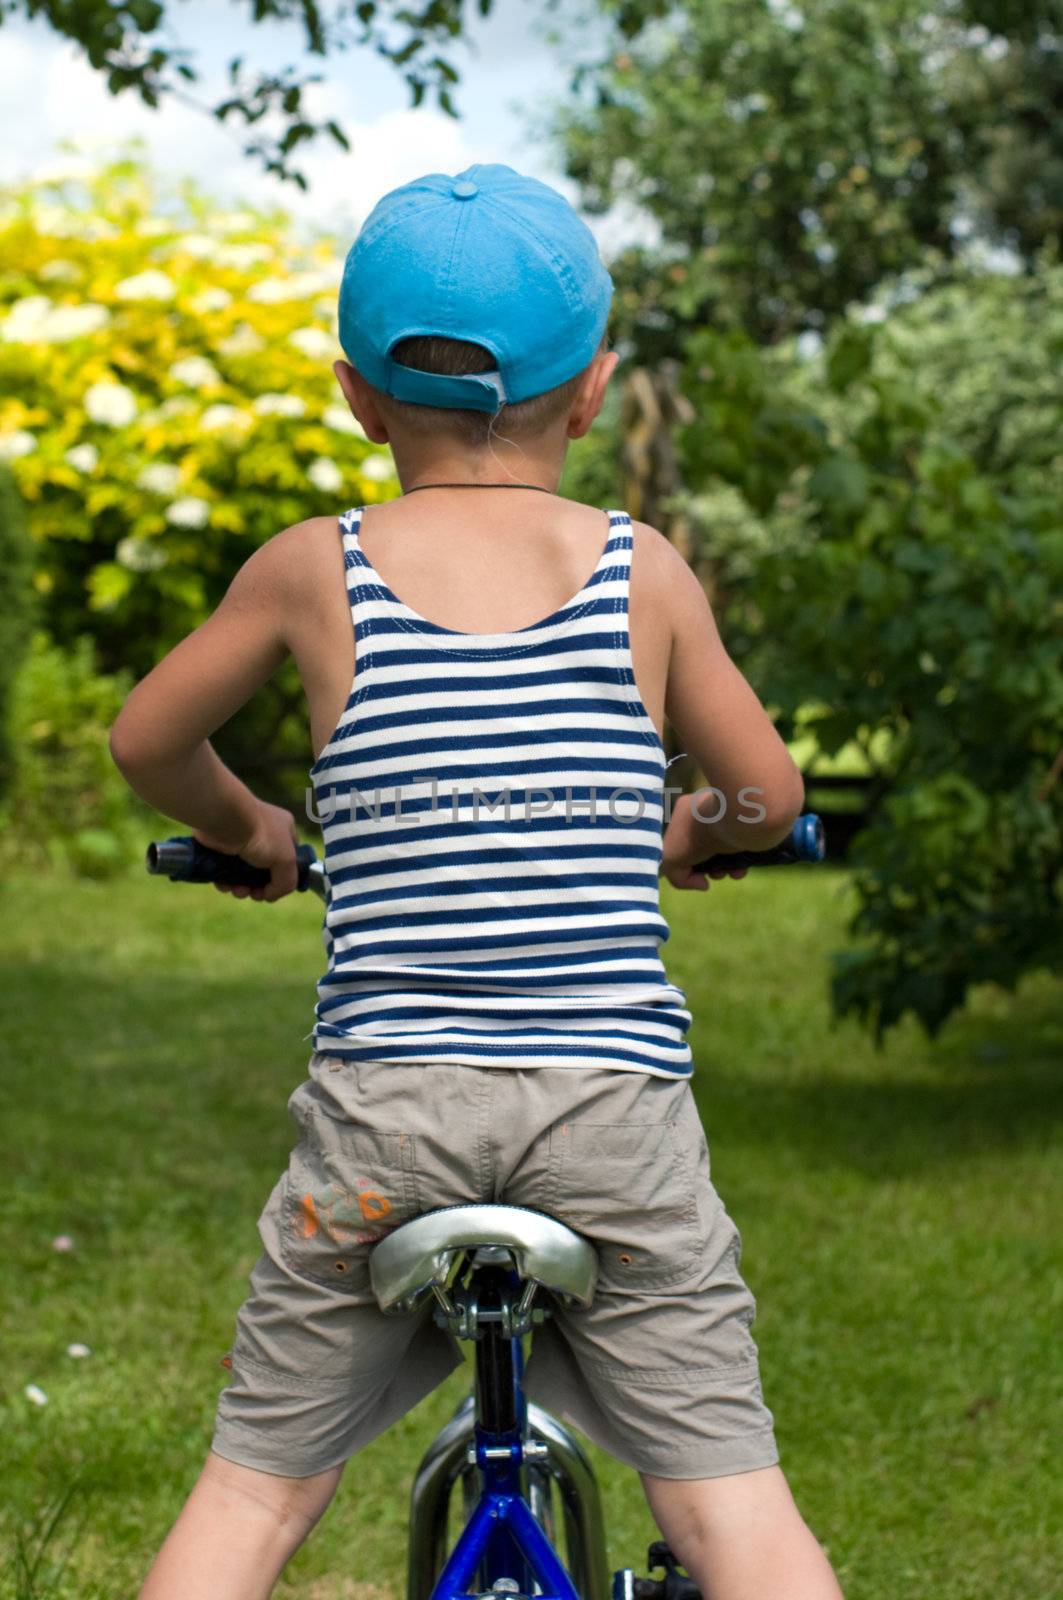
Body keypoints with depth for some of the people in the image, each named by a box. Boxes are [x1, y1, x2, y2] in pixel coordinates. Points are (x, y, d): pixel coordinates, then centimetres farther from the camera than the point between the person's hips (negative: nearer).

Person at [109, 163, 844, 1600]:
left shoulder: (314, 568, 3)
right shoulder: (641, 571, 3)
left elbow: (145, 742, 16)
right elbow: (768, 793, 13)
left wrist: (244, 830, 36)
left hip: (386, 1100, 0)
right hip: (617, 1102, 0)